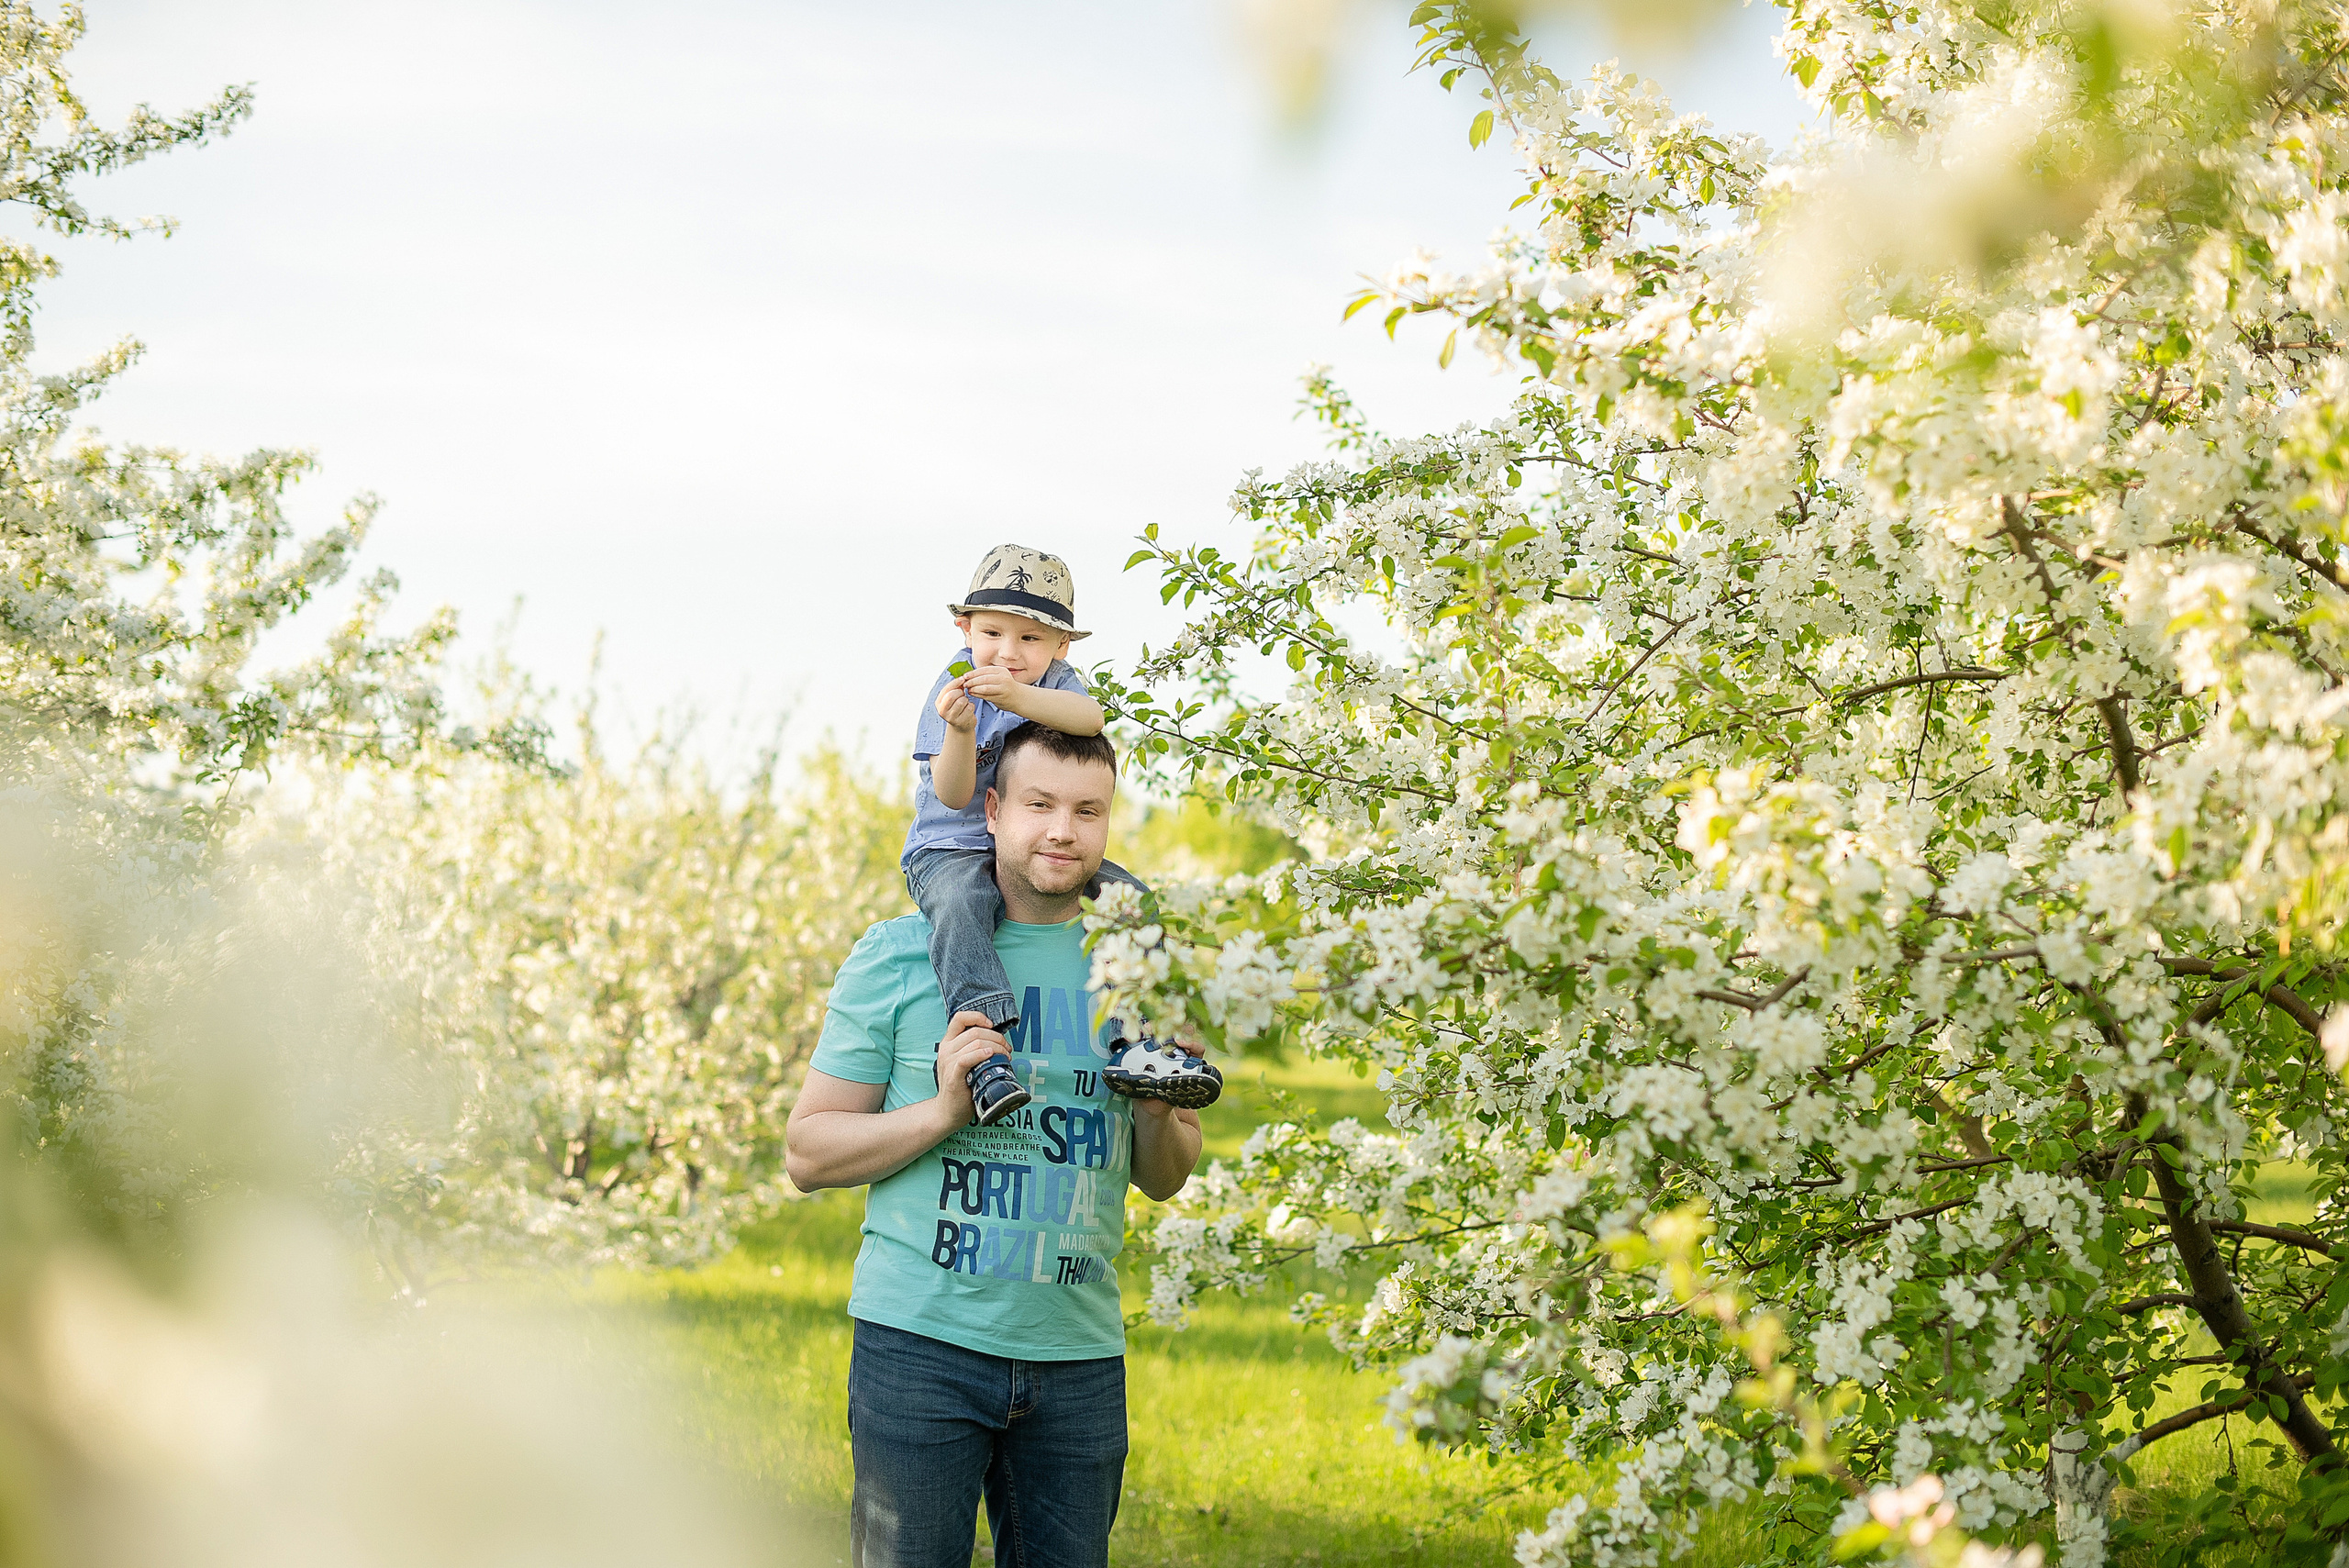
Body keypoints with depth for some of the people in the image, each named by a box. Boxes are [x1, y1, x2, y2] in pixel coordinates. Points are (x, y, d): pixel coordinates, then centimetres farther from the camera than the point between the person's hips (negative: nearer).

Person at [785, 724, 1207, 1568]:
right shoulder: (900, 955, 1)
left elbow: (1164, 1180, 19)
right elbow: (808, 1153, 0)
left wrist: (1159, 1116, -4)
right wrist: (944, 1110, -15)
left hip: (1079, 1350, 3)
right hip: (922, 1340, -3)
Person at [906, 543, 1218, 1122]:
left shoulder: (1057, 684, -1)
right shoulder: (954, 690, -8)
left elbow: (1091, 718, -29)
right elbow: (954, 796, -16)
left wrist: (1016, 696, -46)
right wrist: (960, 730, -36)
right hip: (952, 850, -4)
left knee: (1130, 896, -15)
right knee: (959, 903, -37)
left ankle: (1135, 1047, -20)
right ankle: (984, 1054, -52)